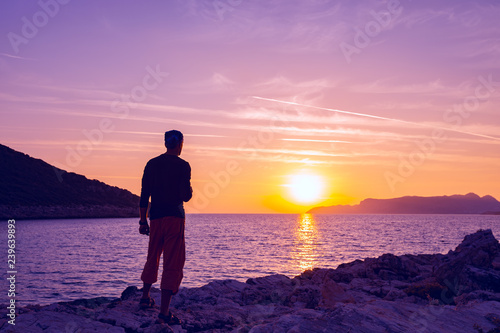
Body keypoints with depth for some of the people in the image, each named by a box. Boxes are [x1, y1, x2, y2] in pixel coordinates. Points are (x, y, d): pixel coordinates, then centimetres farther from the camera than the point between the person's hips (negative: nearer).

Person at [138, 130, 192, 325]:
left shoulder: (152, 164, 8)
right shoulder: (183, 166, -6)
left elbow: (144, 195, 7)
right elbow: (186, 196, -12)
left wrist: (143, 220, 12)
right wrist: (190, 191, 11)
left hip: (156, 217, 5)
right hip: (175, 217, -5)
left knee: (153, 258, 23)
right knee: (173, 264, -4)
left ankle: (145, 298, 35)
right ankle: (164, 312, -9)